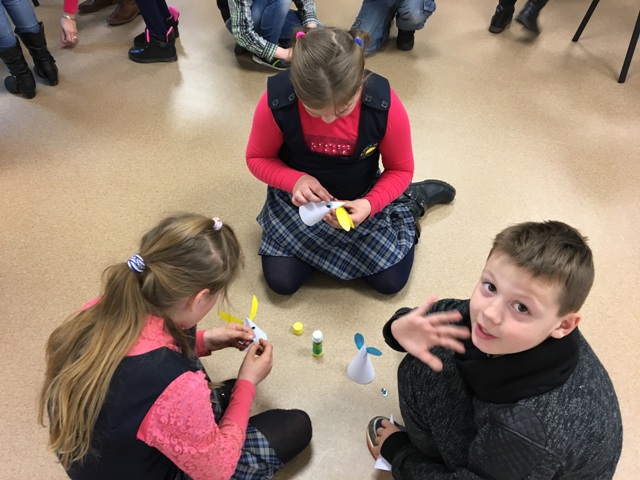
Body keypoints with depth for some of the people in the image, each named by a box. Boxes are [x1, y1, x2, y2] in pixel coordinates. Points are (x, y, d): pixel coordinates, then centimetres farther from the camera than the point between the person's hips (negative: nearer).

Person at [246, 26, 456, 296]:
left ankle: (410, 202, 25)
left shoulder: (385, 104, -29)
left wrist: (370, 206, -31)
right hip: (298, 198, 1)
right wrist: (295, 180, -31)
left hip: (360, 199, -1)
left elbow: (400, 169, -12)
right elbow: (257, 158, -11)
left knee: (390, 282, -1)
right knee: (281, 281, -6)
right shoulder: (276, 102, -29)